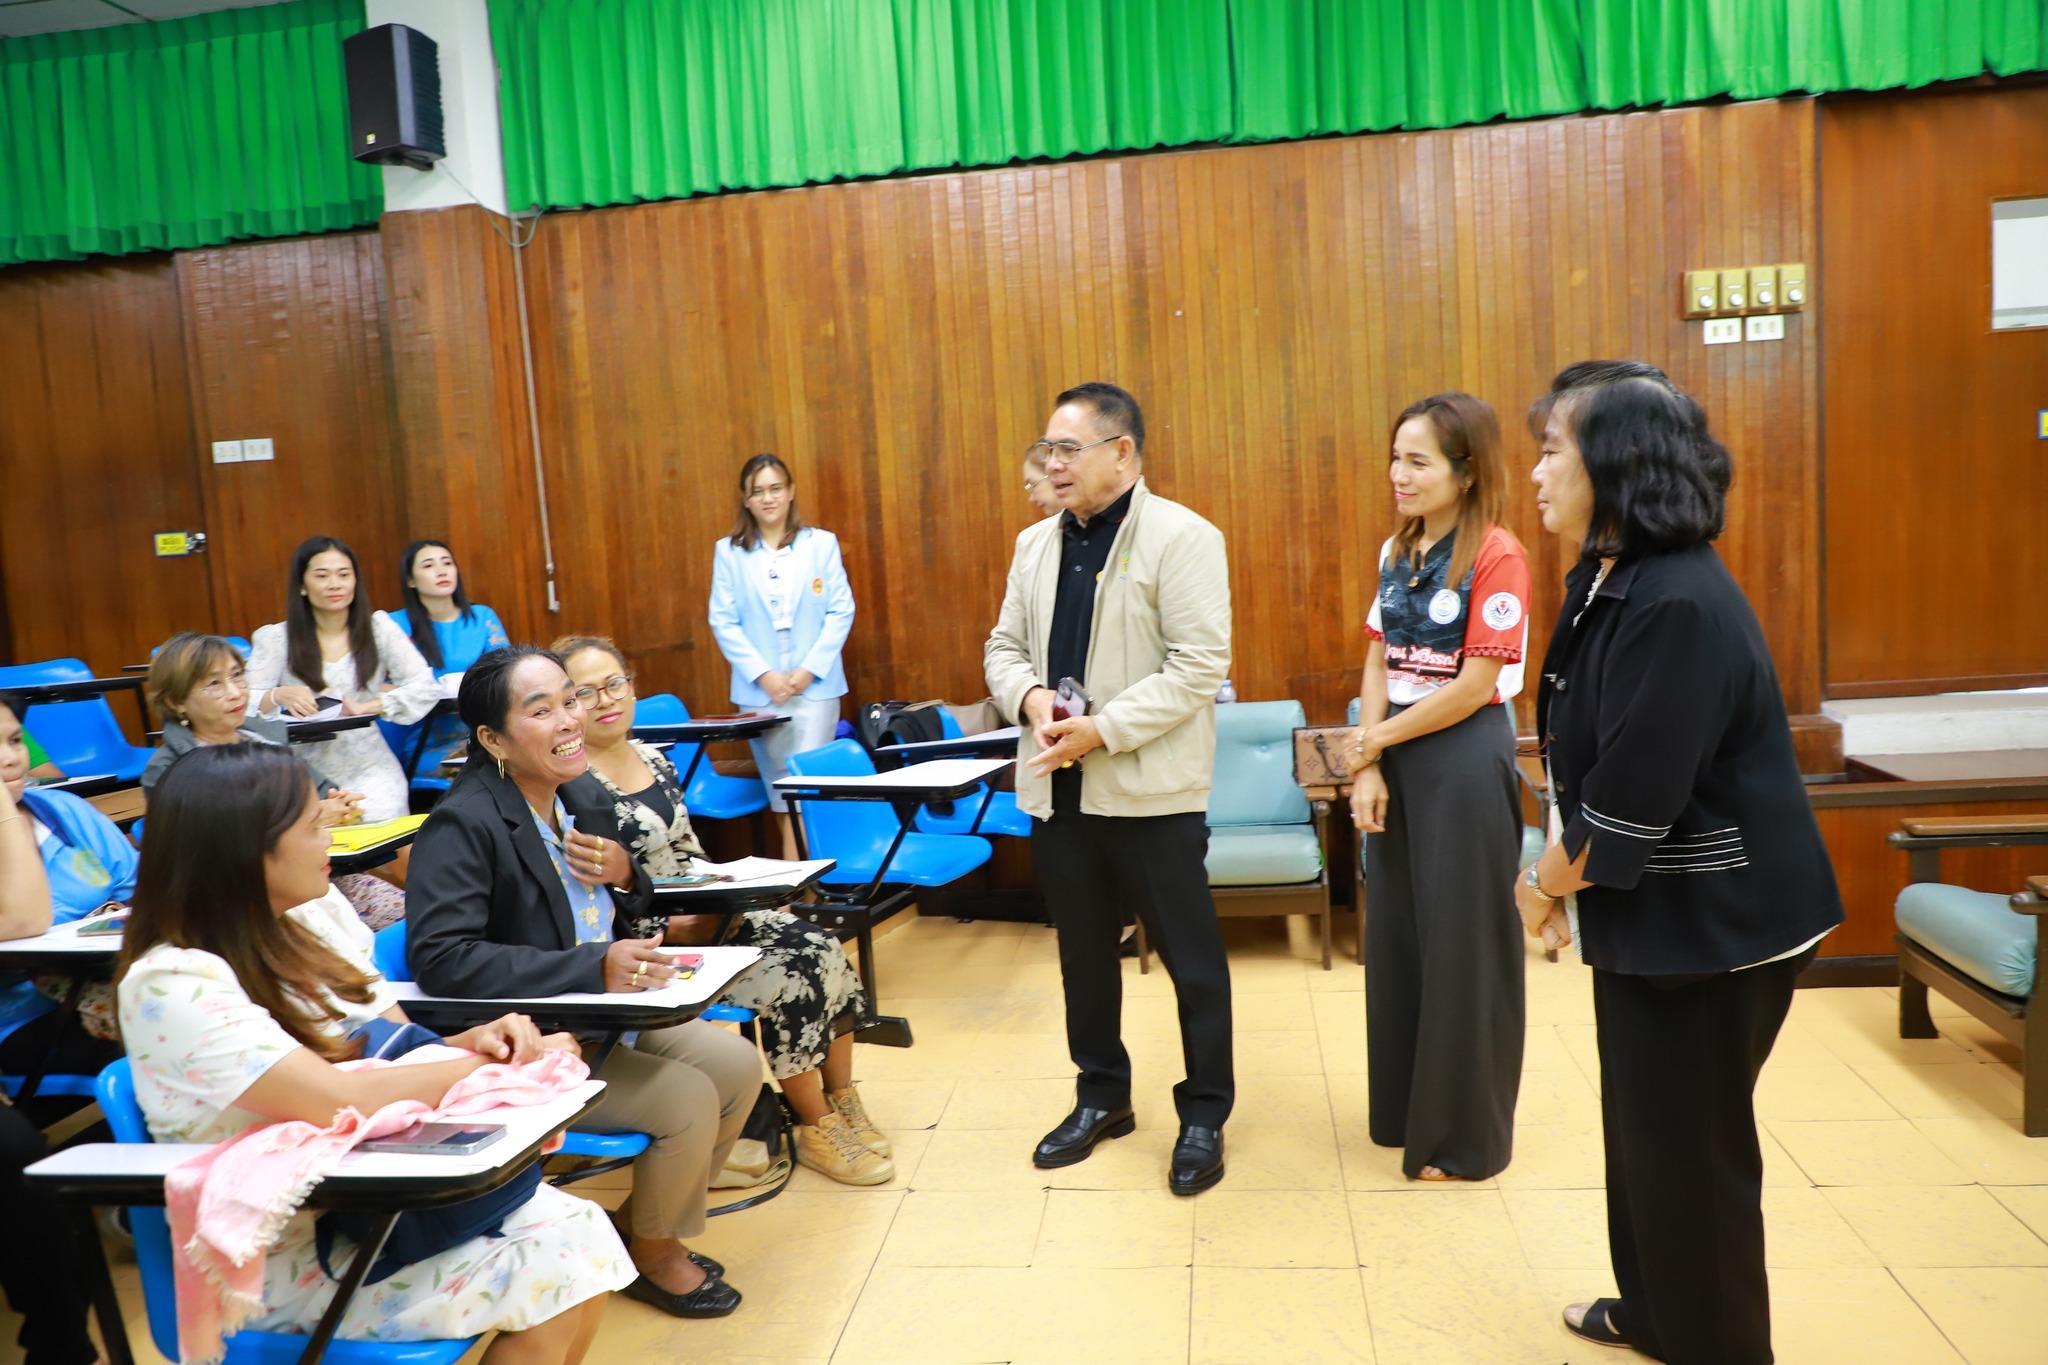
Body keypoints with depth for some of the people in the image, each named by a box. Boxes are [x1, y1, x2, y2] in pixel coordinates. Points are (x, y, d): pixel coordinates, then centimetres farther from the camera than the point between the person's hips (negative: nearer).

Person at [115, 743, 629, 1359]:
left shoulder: (315, 916, 0)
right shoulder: (175, 984, -22)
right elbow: (340, 1102, -32)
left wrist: (472, 1040, -15)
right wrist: (501, 1066, -20)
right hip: (284, 1250, -6)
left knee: (584, 1235, -11)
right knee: (546, 1279, -17)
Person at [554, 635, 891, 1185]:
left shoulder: (653, 759, 10)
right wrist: (675, 929, -21)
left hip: (702, 914, 7)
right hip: (648, 944, -7)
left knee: (822, 950, -12)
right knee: (787, 978, -21)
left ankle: (842, 1100, 4)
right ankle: (816, 1129, -2)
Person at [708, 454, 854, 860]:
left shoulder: (821, 543, 4)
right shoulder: (728, 551, 4)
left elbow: (841, 611, 0)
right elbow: (724, 621, 0)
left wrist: (809, 669, -10)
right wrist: (763, 674, -10)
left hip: (815, 684, -1)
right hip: (759, 688, 1)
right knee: (778, 785, 7)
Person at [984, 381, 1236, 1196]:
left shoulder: (1182, 538, -10)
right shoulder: (1037, 542, 11)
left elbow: (1199, 667, -16)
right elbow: (1004, 645, 14)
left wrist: (1103, 730, -21)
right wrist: (1030, 696, -8)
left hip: (1151, 789, -6)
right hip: (1057, 786, 6)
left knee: (1190, 959, 6)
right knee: (1083, 951, 17)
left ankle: (1204, 1116, 24)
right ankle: (1102, 1096, 35)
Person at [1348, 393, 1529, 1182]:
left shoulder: (1496, 556, -14)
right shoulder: (1397, 551, 8)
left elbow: (1476, 686, -17)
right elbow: (1377, 665, 5)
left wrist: (1378, 739, -9)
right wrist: (1369, 768, -6)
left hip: (1464, 763, -7)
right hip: (1396, 761, 7)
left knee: (1462, 946, 3)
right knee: (1396, 934, 14)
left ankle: (1464, 1137, 19)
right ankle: (1403, 1110, 30)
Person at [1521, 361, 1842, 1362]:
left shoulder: (1676, 606, -27)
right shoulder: (1612, 581, 5)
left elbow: (1630, 802, -27)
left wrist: (1545, 885, -11)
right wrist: (1557, 871, 2)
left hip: (1713, 924, -9)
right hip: (1652, 908, 9)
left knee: (1692, 1145, 7)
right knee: (1643, 1125, 22)